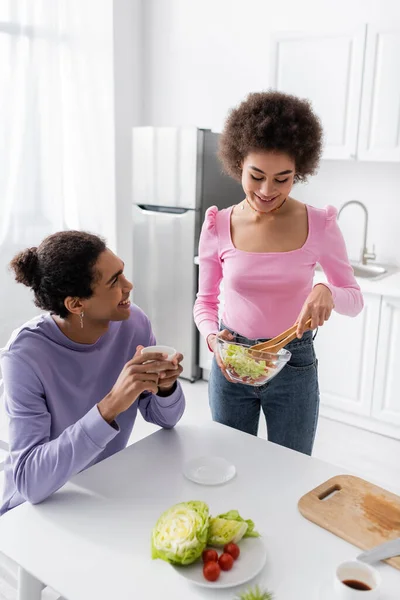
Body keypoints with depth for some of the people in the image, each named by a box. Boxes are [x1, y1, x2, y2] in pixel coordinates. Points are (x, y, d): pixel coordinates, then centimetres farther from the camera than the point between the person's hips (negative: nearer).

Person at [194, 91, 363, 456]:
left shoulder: (319, 225, -11)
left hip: (294, 366, -1)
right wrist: (212, 335, -20)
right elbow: (205, 301, 1)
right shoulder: (218, 226, -9)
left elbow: (354, 299, -3)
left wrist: (328, 292, -25)